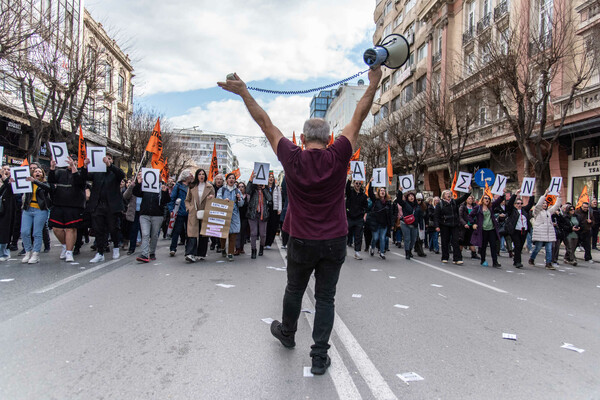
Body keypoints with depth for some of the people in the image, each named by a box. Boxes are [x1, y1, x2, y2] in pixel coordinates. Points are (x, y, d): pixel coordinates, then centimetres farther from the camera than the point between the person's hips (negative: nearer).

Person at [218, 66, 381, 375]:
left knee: (294, 291, 21)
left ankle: (287, 334, 46)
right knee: (325, 298, 8)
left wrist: (244, 93, 6)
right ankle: (319, 357, 11)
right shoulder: (338, 157, -9)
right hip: (335, 242, 0)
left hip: (302, 242, 0)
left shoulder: (293, 159, -9)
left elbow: (266, 124, -2)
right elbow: (357, 120, -1)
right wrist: (373, 85, 9)